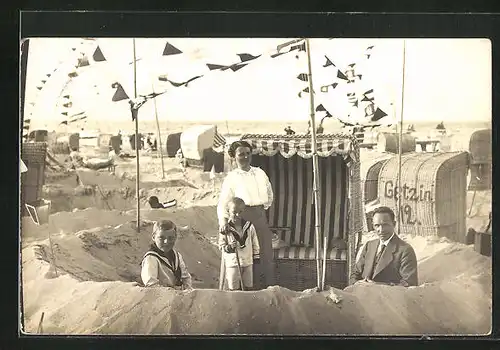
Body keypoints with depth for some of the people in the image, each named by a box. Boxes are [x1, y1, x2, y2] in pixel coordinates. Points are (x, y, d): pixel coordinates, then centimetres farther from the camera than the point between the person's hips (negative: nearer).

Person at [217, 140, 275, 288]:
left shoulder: (259, 173, 10)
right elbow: (222, 202, -9)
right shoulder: (231, 178, -2)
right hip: (242, 217, -4)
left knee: (267, 252, 8)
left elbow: (269, 192, 26)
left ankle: (270, 285, 21)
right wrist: (223, 220, -22)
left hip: (260, 214, 4)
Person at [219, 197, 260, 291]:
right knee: (234, 289, 4)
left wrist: (256, 258, 5)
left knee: (248, 287, 12)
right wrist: (228, 248, -25)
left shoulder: (249, 226, -1)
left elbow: (255, 243, 6)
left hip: (248, 262, 2)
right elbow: (221, 245, -4)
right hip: (232, 263, -2)